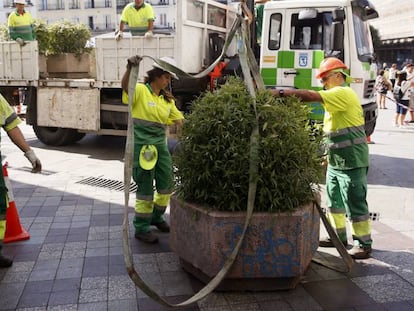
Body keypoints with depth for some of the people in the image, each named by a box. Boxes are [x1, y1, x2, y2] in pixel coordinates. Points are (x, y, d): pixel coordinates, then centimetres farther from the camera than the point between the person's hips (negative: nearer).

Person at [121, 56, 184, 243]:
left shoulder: (167, 99, 14)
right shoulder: (140, 91, -7)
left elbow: (179, 120, 12)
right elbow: (125, 86, -28)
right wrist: (130, 68, -45)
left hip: (160, 145, 7)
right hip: (141, 145, -7)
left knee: (167, 183, 13)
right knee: (146, 188, 0)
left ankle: (156, 217, 38)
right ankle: (141, 228, 17)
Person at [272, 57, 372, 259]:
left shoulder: (344, 93, -16)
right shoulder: (336, 96, 17)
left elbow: (311, 96, -29)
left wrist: (281, 93, -28)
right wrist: (329, 155, 19)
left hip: (351, 161, -10)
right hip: (336, 161, 10)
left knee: (355, 202, -2)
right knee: (334, 201, 16)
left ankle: (363, 244, 9)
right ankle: (339, 235, 29)